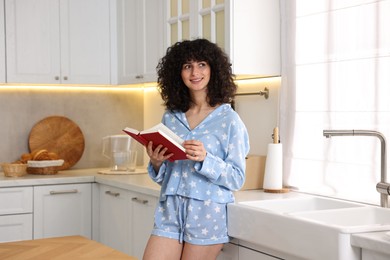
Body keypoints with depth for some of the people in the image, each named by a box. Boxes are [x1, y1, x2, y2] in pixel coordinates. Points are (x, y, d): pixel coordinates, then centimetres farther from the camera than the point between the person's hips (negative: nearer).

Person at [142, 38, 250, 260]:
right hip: (170, 212, 4)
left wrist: (205, 159, -22)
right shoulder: (170, 117, 9)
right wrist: (156, 163, -6)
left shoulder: (229, 119, -5)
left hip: (207, 216, -4)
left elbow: (237, 179, -7)